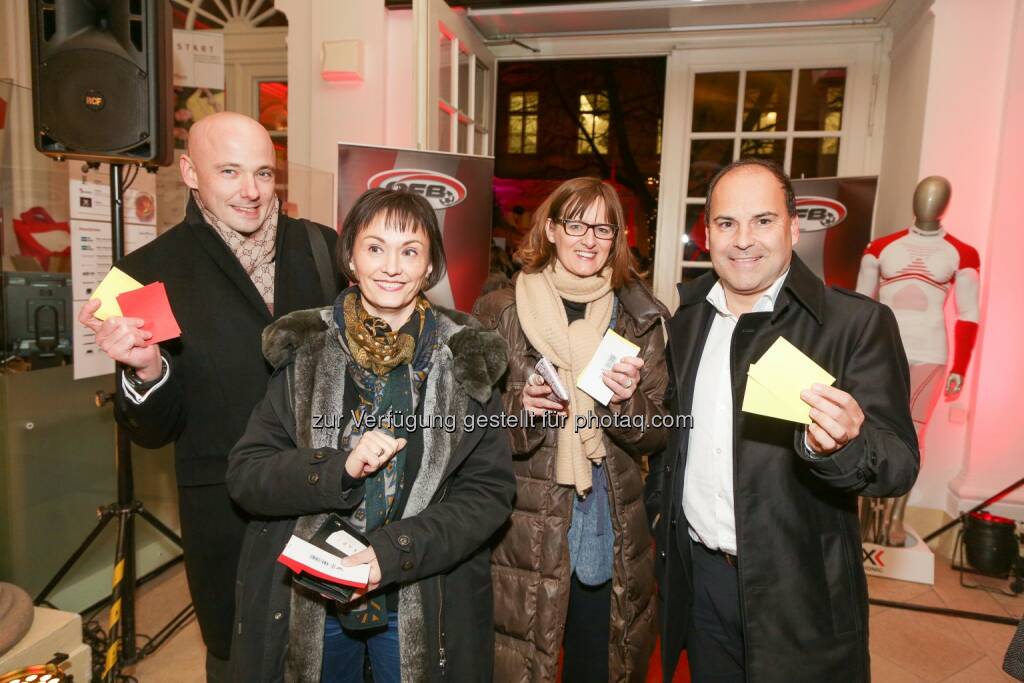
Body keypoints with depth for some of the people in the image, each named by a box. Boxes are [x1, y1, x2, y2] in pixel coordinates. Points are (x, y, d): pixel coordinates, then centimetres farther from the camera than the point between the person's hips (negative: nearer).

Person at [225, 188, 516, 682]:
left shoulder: (464, 359, -8)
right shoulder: (303, 349, -5)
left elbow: (490, 490, -8)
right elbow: (245, 475, -6)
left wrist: (397, 551, -21)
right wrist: (339, 469, -23)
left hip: (425, 611, 0)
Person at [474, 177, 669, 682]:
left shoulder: (641, 319, 3)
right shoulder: (499, 313, -4)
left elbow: (656, 437, 4)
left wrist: (627, 401, -17)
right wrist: (519, 408, -20)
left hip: (612, 537, 2)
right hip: (524, 539, -2)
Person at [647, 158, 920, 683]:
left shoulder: (858, 323, -12)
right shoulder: (685, 314, 1)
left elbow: (899, 466, -14)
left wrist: (844, 444, -34)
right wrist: (659, 508, 6)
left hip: (798, 591, -3)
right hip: (696, 575, 4)